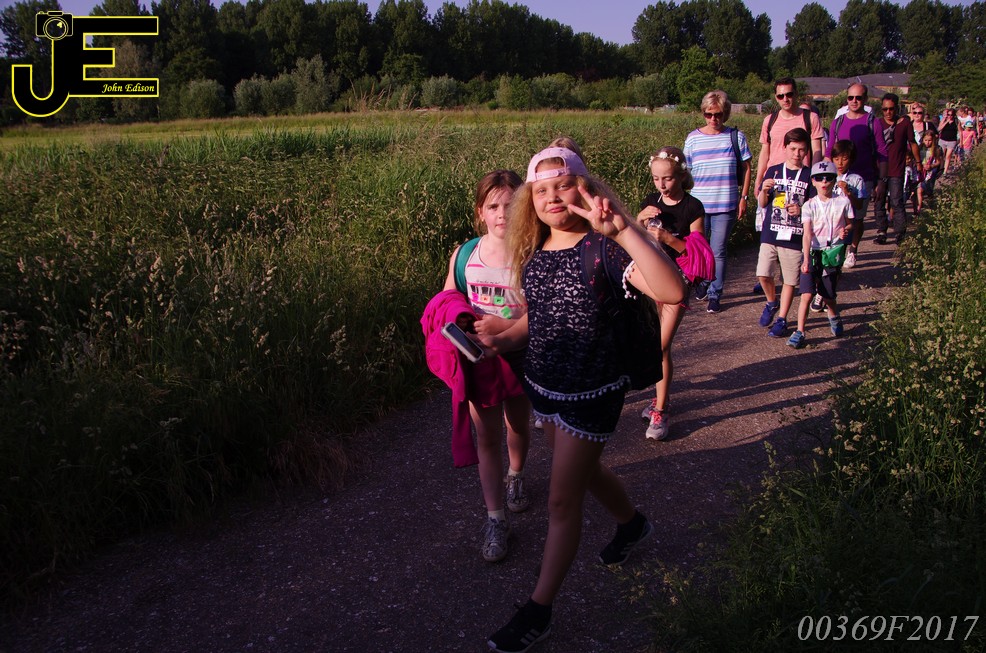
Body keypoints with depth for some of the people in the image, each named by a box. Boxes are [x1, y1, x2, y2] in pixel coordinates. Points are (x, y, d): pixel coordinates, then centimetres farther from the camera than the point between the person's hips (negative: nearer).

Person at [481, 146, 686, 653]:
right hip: (544, 386, 7)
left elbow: (671, 292, -39)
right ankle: (632, 523, 58)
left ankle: (538, 611, 19)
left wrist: (624, 229, -46)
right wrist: (501, 341, -5)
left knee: (562, 501, 2)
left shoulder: (603, 249, -22)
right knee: (582, 472, 27)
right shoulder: (534, 253, -1)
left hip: (592, 394, -7)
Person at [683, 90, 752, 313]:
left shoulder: (736, 136, 1)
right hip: (698, 204, 2)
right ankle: (703, 282, 37)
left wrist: (744, 197, 2)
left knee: (718, 251, 1)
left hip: (725, 205, -1)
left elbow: (746, 168, 7)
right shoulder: (693, 138, 3)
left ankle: (715, 295, 12)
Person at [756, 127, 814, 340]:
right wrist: (764, 190, -14)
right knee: (763, 274, -4)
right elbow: (762, 203, 7)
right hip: (770, 233, 1)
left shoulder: (809, 175, 1)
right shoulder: (773, 171, 6)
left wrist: (801, 210, -16)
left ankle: (781, 318, 17)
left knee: (790, 279, 3)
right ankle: (772, 302, 26)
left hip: (795, 237, -1)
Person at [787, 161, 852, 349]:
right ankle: (800, 332, -5)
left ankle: (834, 317, 41)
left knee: (828, 296, 8)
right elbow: (807, 234, -14)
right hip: (812, 253, -1)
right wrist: (806, 259, -27)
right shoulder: (809, 205, -4)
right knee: (806, 294, -11)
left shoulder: (842, 202, 1)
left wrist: (846, 230, -12)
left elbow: (849, 223, 13)